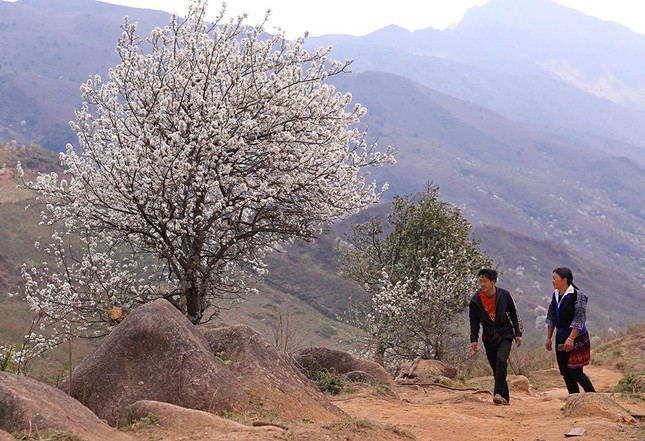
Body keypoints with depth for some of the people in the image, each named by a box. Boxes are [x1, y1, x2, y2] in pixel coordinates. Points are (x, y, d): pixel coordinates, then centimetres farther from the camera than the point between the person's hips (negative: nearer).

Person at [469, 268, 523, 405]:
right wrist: (473, 339, -3)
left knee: (501, 360, -25)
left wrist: (518, 334, 3)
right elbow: (474, 322, 6)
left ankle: (498, 393, -24)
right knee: (496, 368, 3)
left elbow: (514, 315, 5)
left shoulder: (504, 295, -6)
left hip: (505, 335, -2)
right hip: (489, 337, 2)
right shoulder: (475, 300, -4)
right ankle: (505, 398, 14)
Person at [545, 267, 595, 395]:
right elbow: (550, 318, 13)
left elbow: (579, 320, -20)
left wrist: (571, 339, -25)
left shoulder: (577, 295, -16)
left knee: (575, 372, -9)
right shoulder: (555, 295, 6)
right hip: (561, 339, 7)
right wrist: (549, 338, 10)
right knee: (565, 372, 7)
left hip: (577, 339, -7)